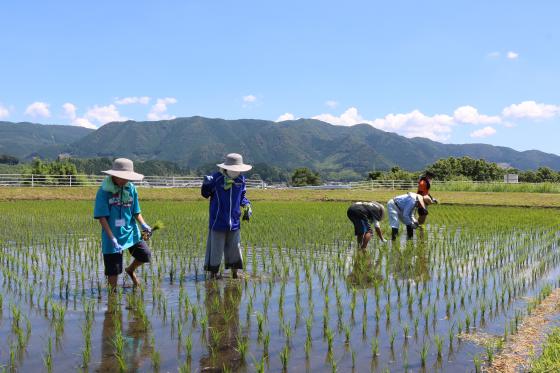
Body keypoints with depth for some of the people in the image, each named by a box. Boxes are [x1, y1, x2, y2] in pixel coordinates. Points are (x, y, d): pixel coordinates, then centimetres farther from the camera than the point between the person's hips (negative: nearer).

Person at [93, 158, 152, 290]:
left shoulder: (131, 189, 0)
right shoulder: (104, 191, -13)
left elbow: (136, 212, 7)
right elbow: (102, 217, -13)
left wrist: (143, 225, -13)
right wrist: (113, 239, -21)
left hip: (131, 232, 4)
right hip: (113, 236, -4)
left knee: (146, 254, 0)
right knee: (113, 270, 2)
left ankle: (130, 270, 30)